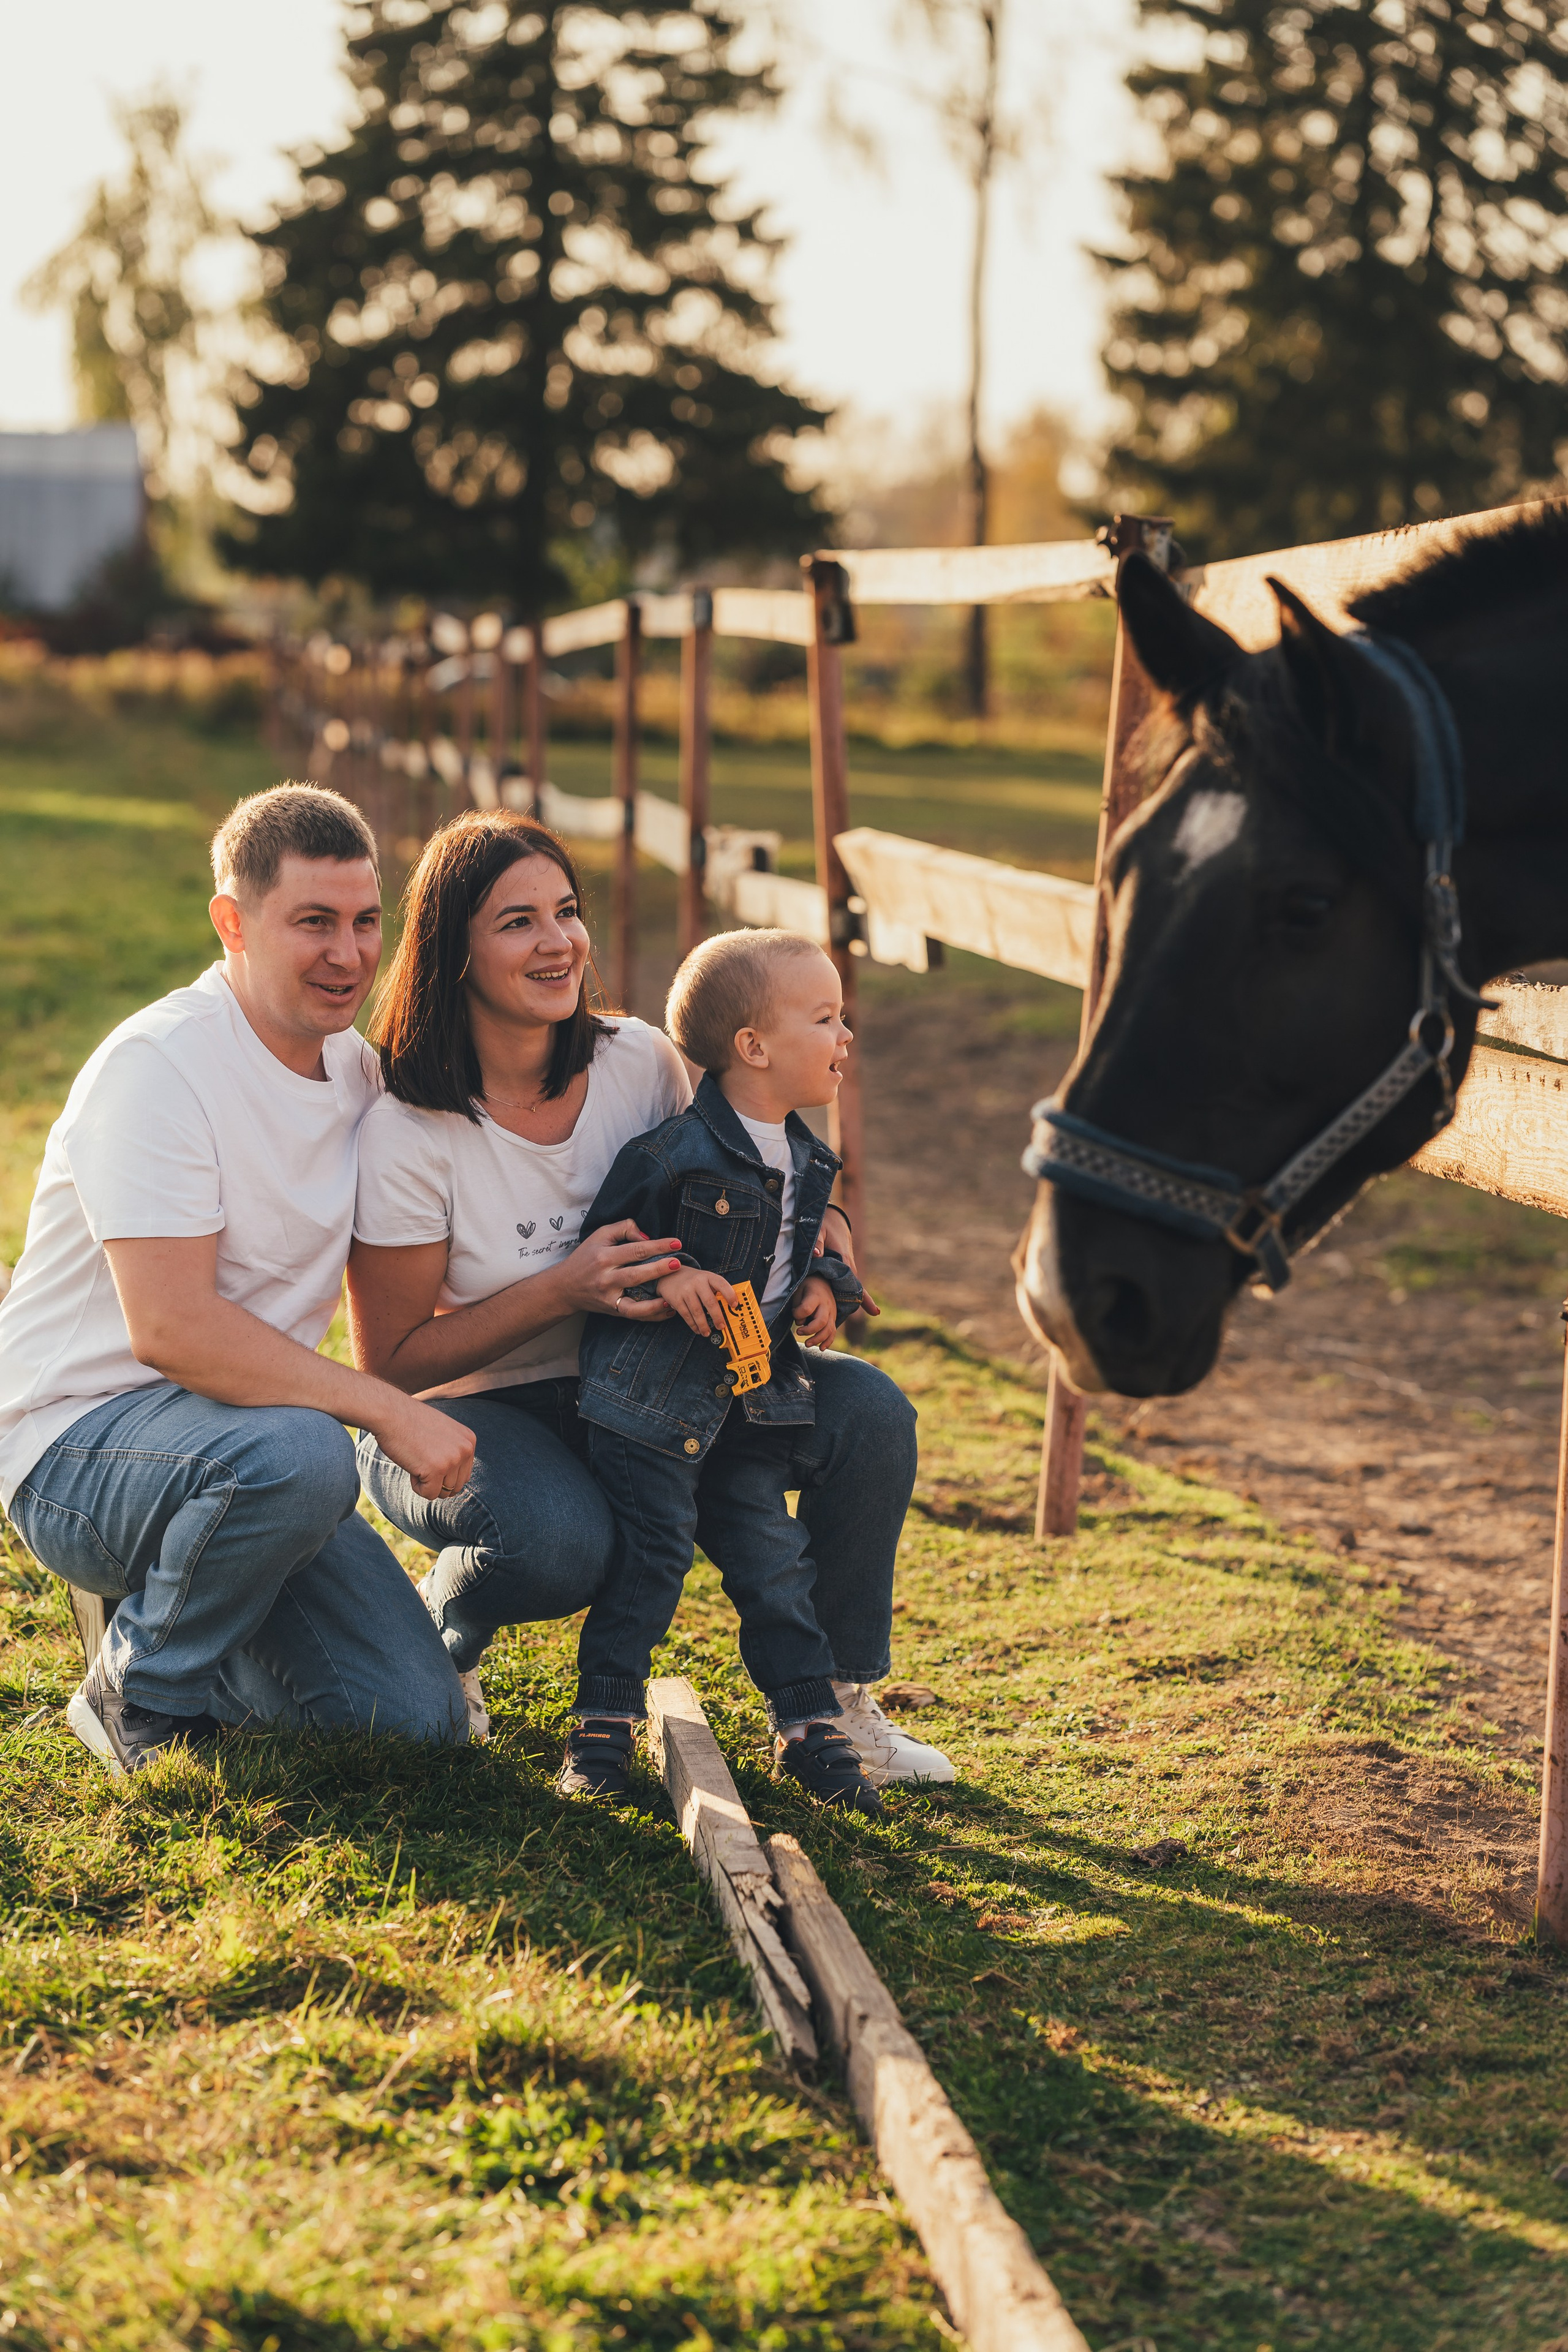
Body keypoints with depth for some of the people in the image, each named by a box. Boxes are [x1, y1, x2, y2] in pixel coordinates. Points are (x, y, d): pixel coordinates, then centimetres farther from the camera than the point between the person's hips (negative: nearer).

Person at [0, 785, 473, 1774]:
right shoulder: (160, 1063, -19)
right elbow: (171, 1327, -28)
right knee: (298, 1453, -38)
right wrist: (390, 1411, -30)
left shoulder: (357, 1065, 6)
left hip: (230, 1448, 7)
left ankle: (166, 1603, 19)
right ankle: (143, 1693, -11)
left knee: (421, 1717, -4)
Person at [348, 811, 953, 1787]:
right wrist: (563, 1291, -29)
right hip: (462, 1415, -5)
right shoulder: (406, 1134, -21)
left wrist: (826, 1227, -14)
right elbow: (389, 1363, -17)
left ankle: (837, 1704, 1)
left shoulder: (641, 1062, -8)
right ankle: (445, 1620, -1)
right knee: (563, 1542, -39)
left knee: (868, 1410, -16)